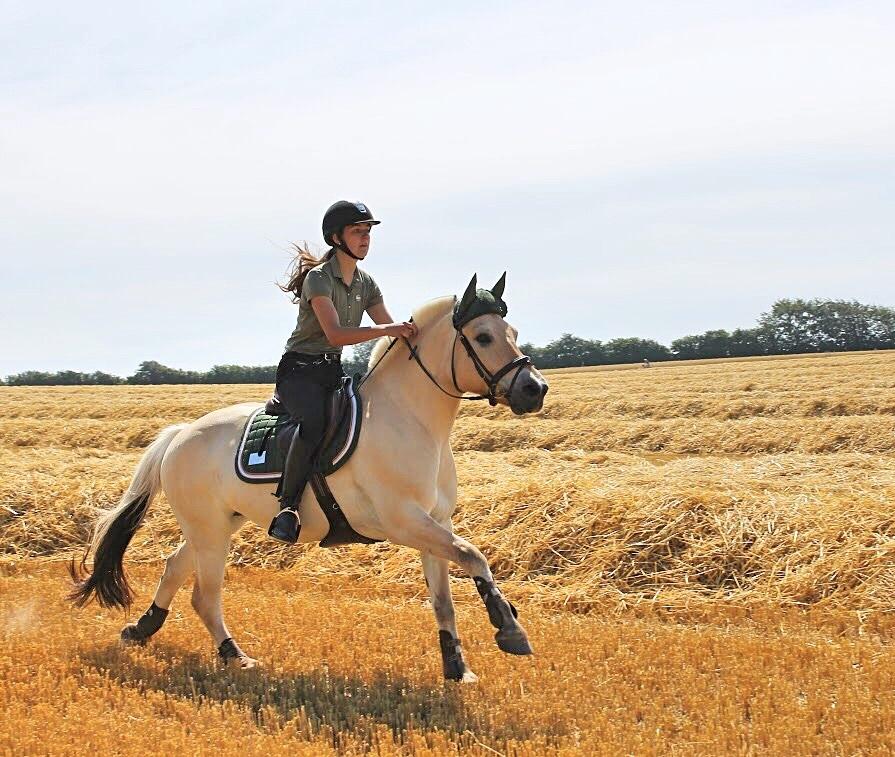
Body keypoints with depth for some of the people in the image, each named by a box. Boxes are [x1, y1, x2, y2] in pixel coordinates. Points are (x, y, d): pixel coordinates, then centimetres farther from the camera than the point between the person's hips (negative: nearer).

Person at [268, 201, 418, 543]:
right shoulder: (318, 278, -14)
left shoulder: (366, 283, 11)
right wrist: (387, 330, -35)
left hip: (333, 373, 8)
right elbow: (335, 334, -26)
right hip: (299, 370, -8)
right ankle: (287, 507, -31)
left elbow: (395, 331, 9)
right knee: (314, 420, -36)